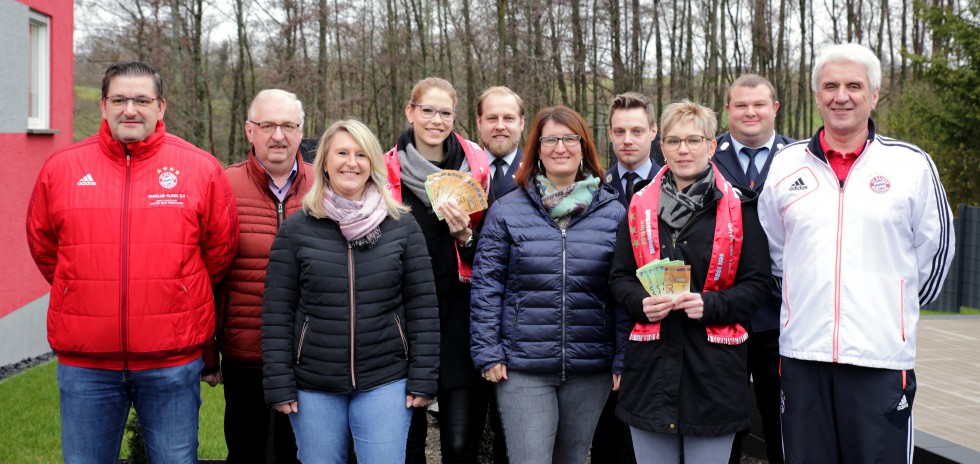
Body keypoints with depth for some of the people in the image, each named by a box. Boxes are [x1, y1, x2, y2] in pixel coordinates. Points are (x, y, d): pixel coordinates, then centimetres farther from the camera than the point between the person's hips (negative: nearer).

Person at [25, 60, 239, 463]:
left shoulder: (202, 168, -2)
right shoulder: (60, 168, 2)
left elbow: (219, 249, 6)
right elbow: (43, 246, 13)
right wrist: (90, 294, 13)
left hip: (172, 359, -1)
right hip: (84, 360, 1)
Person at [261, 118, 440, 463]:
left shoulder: (402, 226, 2)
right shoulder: (296, 229, 1)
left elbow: (422, 307, 2)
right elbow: (277, 312, 1)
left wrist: (423, 379, -2)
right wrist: (279, 385, -4)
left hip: (385, 383, 0)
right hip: (314, 387, 1)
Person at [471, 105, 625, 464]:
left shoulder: (613, 213, 4)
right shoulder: (506, 211, 1)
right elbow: (486, 286, 1)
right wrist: (487, 353, -4)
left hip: (592, 369, 2)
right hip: (523, 367, -2)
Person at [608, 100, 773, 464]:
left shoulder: (737, 207, 0)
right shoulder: (641, 205, 7)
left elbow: (757, 281, -1)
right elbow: (619, 277, 10)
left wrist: (711, 305, -17)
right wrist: (641, 302, -12)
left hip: (713, 364, -2)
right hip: (651, 363, 2)